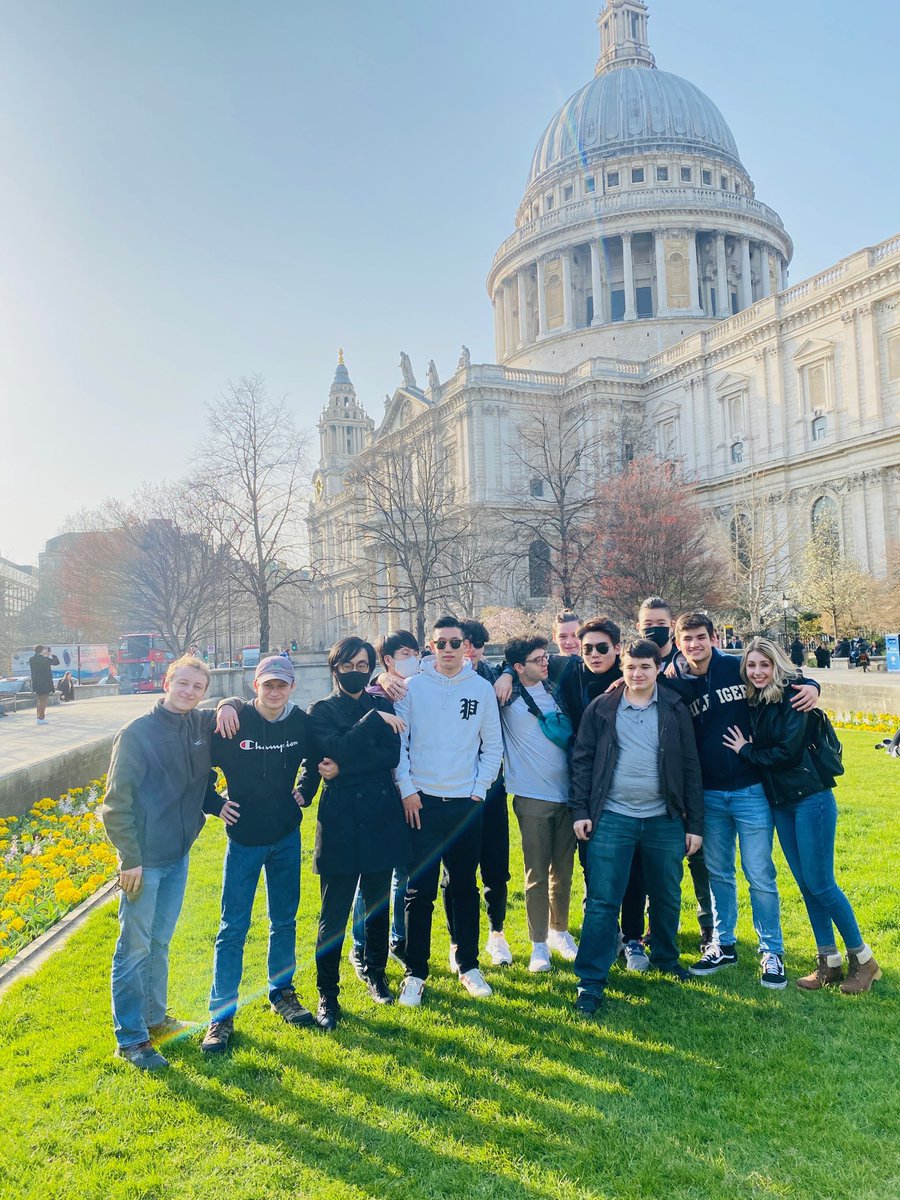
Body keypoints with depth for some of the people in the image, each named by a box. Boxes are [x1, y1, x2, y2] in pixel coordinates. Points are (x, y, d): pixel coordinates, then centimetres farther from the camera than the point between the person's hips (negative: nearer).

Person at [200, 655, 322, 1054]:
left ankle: (281, 992, 34)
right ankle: (222, 1013, 17)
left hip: (287, 837, 3)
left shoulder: (301, 722, -7)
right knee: (233, 927, 4)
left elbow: (314, 760, 15)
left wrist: (305, 792, 4)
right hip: (244, 838, -3)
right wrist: (214, 804, -8)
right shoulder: (234, 722, -16)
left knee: (285, 920, 16)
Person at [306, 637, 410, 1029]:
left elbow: (393, 755, -6)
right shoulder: (322, 711, -2)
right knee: (334, 915, 2)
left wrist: (347, 765, -14)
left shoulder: (382, 705, 7)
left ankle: (375, 975, 36)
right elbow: (338, 749, -20)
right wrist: (374, 720, -19)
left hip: (381, 818, 3)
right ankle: (327, 995, 17)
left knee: (378, 906, 16)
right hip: (341, 821, -3)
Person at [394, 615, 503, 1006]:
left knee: (466, 889, 13)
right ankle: (415, 973, 17)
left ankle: (468, 966, 28)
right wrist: (406, 789, -6)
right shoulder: (412, 687, -1)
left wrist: (479, 790, 0)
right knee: (419, 892, 3)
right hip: (422, 802, -1)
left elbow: (493, 746, 6)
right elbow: (397, 741, -1)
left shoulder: (482, 688, 2)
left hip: (466, 803, 1)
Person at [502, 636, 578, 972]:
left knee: (563, 870, 13)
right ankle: (539, 944, 15)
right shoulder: (508, 696, -6)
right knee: (537, 874, 2)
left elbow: (572, 737, 18)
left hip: (566, 794, 4)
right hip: (533, 797, -4)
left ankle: (559, 931, 30)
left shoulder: (554, 692, 6)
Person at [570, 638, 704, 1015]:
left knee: (667, 897, 16)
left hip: (665, 819, 2)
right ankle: (590, 981, 7)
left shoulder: (675, 710, 2)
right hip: (612, 818, -2)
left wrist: (695, 824, 2)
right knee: (602, 901, -2)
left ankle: (666, 958, 40)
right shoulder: (601, 708, 0)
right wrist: (581, 811, -5)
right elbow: (582, 760, 2)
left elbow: (691, 769, 3)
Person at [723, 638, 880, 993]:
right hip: (779, 802, 7)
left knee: (820, 883, -3)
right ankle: (828, 961, 22)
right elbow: (759, 747, 11)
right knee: (805, 884, 11)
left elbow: (787, 751, -19)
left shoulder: (793, 696, -14)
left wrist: (746, 750, -8)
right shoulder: (754, 703, 7)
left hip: (810, 798, -7)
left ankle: (863, 959, 15)